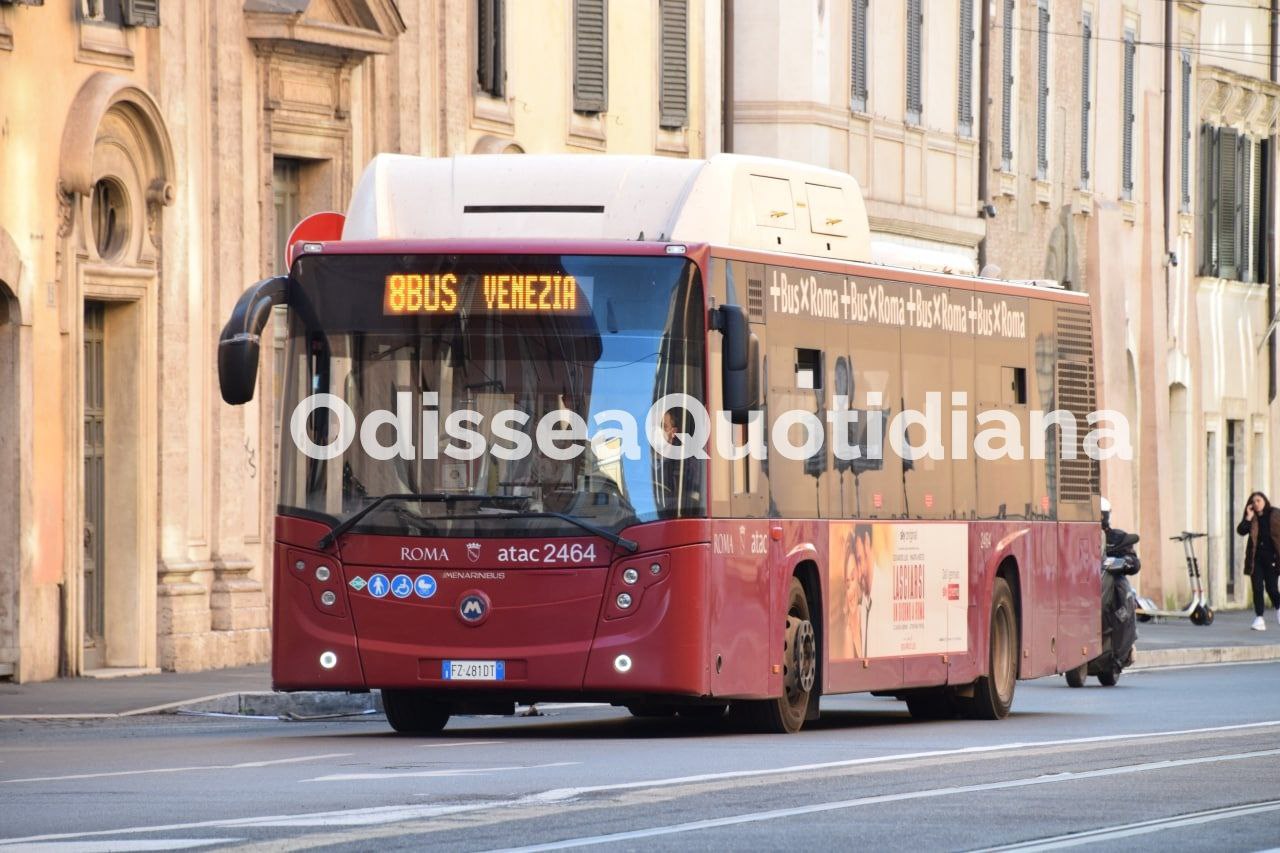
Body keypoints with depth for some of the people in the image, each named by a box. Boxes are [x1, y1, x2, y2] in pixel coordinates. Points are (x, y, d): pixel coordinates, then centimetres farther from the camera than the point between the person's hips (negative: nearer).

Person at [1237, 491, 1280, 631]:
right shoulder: (1251, 518, 6)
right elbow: (1241, 531, -7)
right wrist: (1248, 517, -16)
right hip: (1256, 558, 2)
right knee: (1257, 588, -4)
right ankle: (1259, 618, -3)